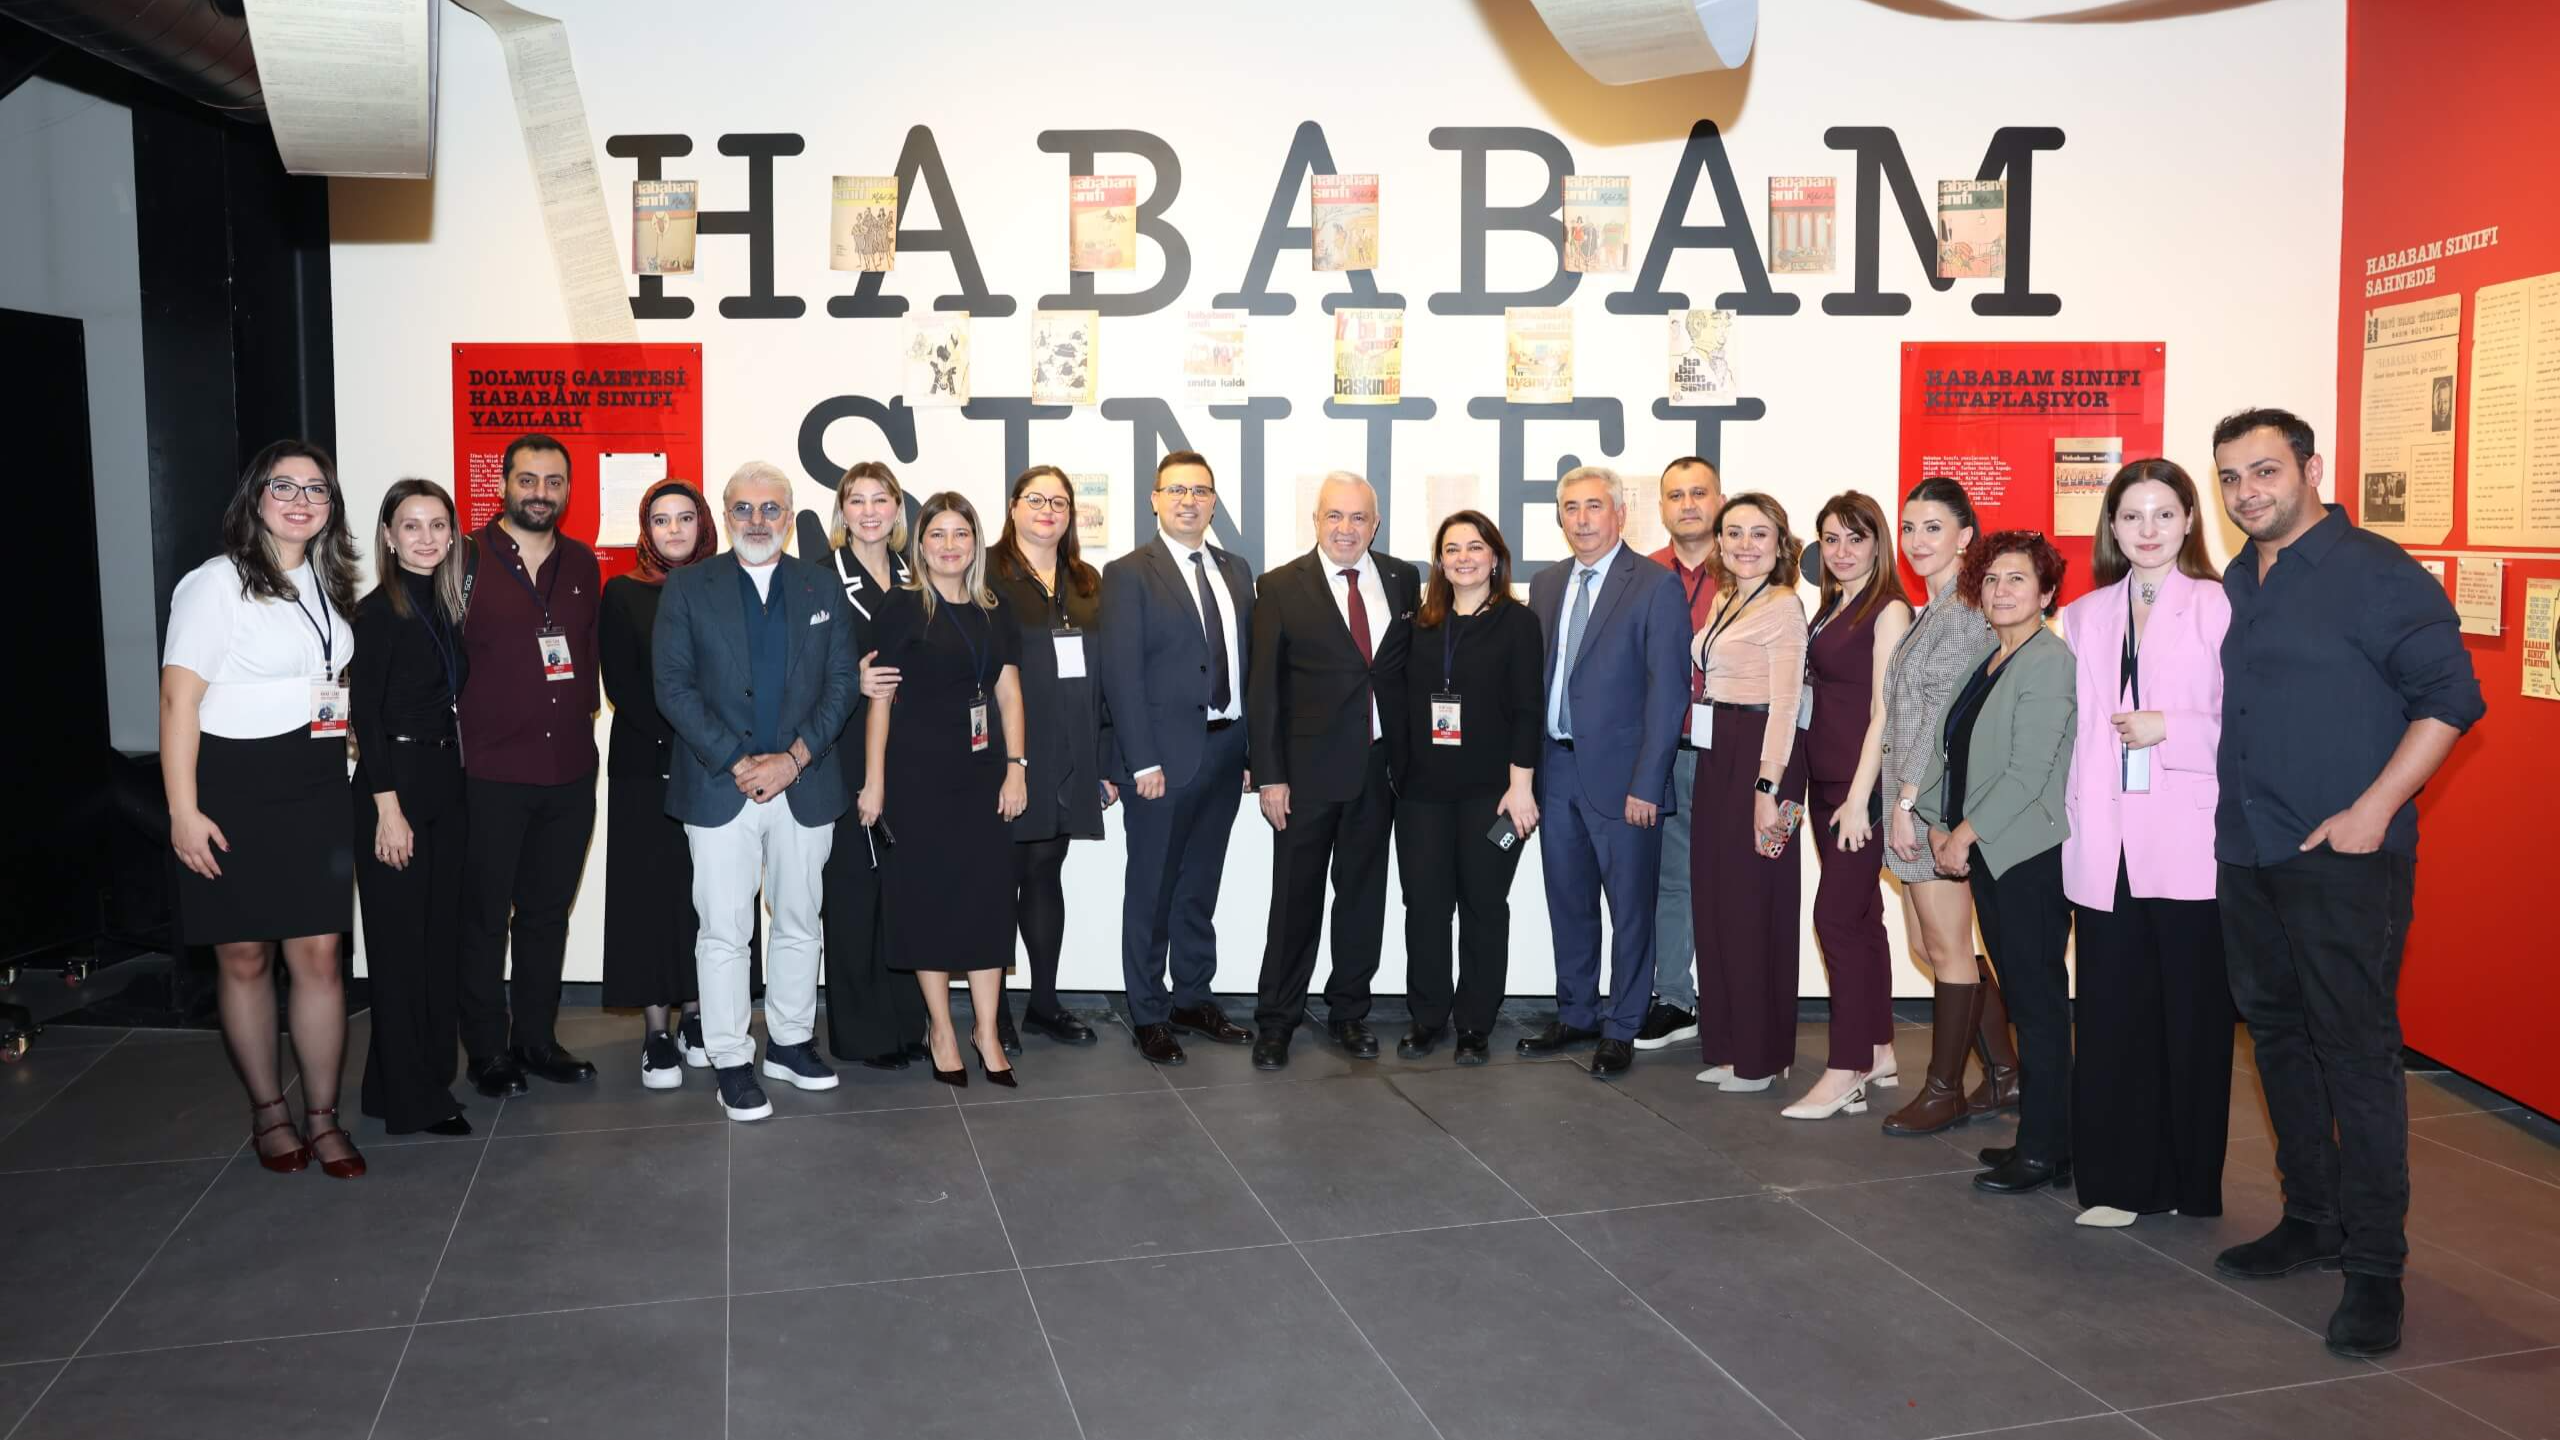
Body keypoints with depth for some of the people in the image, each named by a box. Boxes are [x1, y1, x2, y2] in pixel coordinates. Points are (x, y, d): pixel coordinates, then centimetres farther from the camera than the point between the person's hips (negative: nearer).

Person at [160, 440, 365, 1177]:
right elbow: (178, 698, -11)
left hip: (318, 794, 5)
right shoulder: (217, 583, -7)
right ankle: (267, 1111, 21)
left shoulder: (328, 583, 12)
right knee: (245, 959, 6)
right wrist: (184, 812, -16)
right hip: (234, 792, -4)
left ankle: (323, 1115, 12)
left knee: (318, 955, 3)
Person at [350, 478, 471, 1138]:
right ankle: (409, 1097, 8)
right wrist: (388, 807, -16)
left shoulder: (446, 609, 11)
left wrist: (454, 779, 8)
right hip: (393, 785, -7)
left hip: (445, 784, 7)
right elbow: (364, 713, -13)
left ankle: (431, 1071, 24)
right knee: (400, 940, -1)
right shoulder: (377, 611, -10)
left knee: (440, 934, 12)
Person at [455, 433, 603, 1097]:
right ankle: (488, 1050, 17)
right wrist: (466, 729, -7)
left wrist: (583, 715, 9)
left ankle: (537, 1039, 25)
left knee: (548, 913, 14)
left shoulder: (583, 564, 10)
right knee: (486, 915, 6)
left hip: (569, 769, 5)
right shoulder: (467, 561, -5)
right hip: (492, 771, -4)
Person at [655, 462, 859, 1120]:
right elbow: (673, 686, -4)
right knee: (724, 931, 0)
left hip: (804, 786, 3)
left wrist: (793, 758, -9)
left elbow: (842, 681, 3)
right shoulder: (688, 587, 2)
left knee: (799, 922, 12)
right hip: (719, 787, -2)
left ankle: (790, 1041, 26)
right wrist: (736, 764, -13)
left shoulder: (820, 588, 8)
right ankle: (731, 1060, 10)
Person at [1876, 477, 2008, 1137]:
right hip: (1914, 799, 10)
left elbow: (1945, 716, -18)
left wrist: (1908, 799, -17)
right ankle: (2005, 1073, 23)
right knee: (1929, 943, 14)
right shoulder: (1933, 612, 16)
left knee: (1946, 947, 1)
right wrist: (1900, 800, 15)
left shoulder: (1965, 613, -13)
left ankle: (1944, 1090, 12)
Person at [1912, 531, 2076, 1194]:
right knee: (2021, 995, 11)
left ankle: (2044, 1151, 4)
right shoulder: (1990, 661, 15)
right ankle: (2041, 1137, 19)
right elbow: (1955, 753, 16)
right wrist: (1942, 825, 5)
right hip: (1985, 852, 8)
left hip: (2029, 853, -8)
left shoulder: (2048, 660, -11)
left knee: (2038, 998, -3)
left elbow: (2028, 771, -17)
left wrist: (1968, 833, -13)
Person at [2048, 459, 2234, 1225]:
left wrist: (2168, 730, -17)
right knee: (2111, 1017, 5)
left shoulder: (2220, 608, -2)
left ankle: (2189, 1182, 18)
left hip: (2189, 846, -4)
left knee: (2193, 1017, 5)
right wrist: (2073, 829, 9)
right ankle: (2117, 1179, 14)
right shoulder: (2084, 617, 13)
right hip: (2107, 848, 4)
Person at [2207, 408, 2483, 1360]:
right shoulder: (2232, 588, 13)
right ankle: (2311, 1220, 27)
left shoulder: (2374, 571, -8)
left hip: (2343, 856, -7)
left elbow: (2449, 697, -11)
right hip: (2246, 855, 7)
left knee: (2357, 1050, -5)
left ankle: (2374, 1265, 2)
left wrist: (2372, 810, -16)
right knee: (2278, 1035, 14)